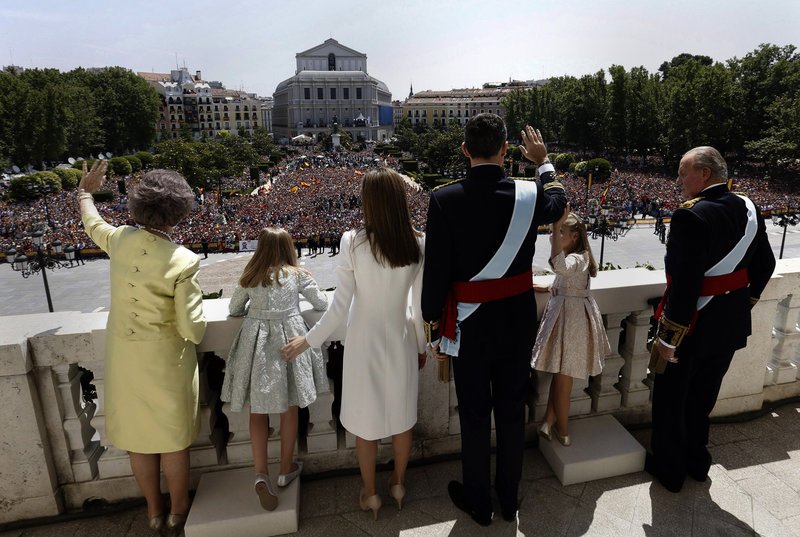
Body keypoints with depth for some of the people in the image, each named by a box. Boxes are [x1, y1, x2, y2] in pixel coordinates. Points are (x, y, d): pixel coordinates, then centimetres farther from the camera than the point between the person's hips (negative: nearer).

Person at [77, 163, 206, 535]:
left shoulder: (120, 239, -10)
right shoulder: (183, 261, -23)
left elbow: (92, 224, 16)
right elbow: (192, 330, -22)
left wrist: (84, 191, 35)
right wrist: (196, 303, -1)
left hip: (124, 356, 5)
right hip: (166, 359, -4)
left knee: (138, 434, 19)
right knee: (172, 435, 15)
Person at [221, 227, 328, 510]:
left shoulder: (250, 277, 7)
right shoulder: (298, 275, 1)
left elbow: (234, 309, 17)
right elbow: (322, 303, 11)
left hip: (255, 342, 2)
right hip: (288, 341, -1)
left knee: (258, 409, 10)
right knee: (289, 408, 12)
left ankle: (261, 474, -1)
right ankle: (286, 470, 24)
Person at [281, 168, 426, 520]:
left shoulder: (353, 242, -18)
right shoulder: (418, 245, -11)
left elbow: (340, 307, -15)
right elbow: (421, 306, -4)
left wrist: (308, 340, -2)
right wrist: (422, 345, 12)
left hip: (365, 342, -2)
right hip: (401, 341, 2)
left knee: (365, 419, 16)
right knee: (402, 415, 21)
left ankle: (369, 494, 35)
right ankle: (398, 485, 41)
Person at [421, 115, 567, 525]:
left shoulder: (444, 199, -17)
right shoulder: (528, 195, -9)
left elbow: (436, 271, -15)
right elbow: (557, 203, 17)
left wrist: (434, 324, -1)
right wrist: (544, 161, 33)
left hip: (470, 323, -2)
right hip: (518, 318, 3)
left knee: (474, 415, 14)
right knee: (512, 411, 19)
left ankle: (478, 502, 35)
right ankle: (509, 498, 39)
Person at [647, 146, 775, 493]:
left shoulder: (691, 216, -25)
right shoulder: (749, 210, 1)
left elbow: (685, 285, -28)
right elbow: (764, 265, 11)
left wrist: (668, 337, -21)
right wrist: (742, 304, 22)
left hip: (694, 325, -7)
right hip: (731, 323, 8)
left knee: (671, 399, 13)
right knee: (703, 396, 24)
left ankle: (670, 470, 29)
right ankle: (696, 460, 42)